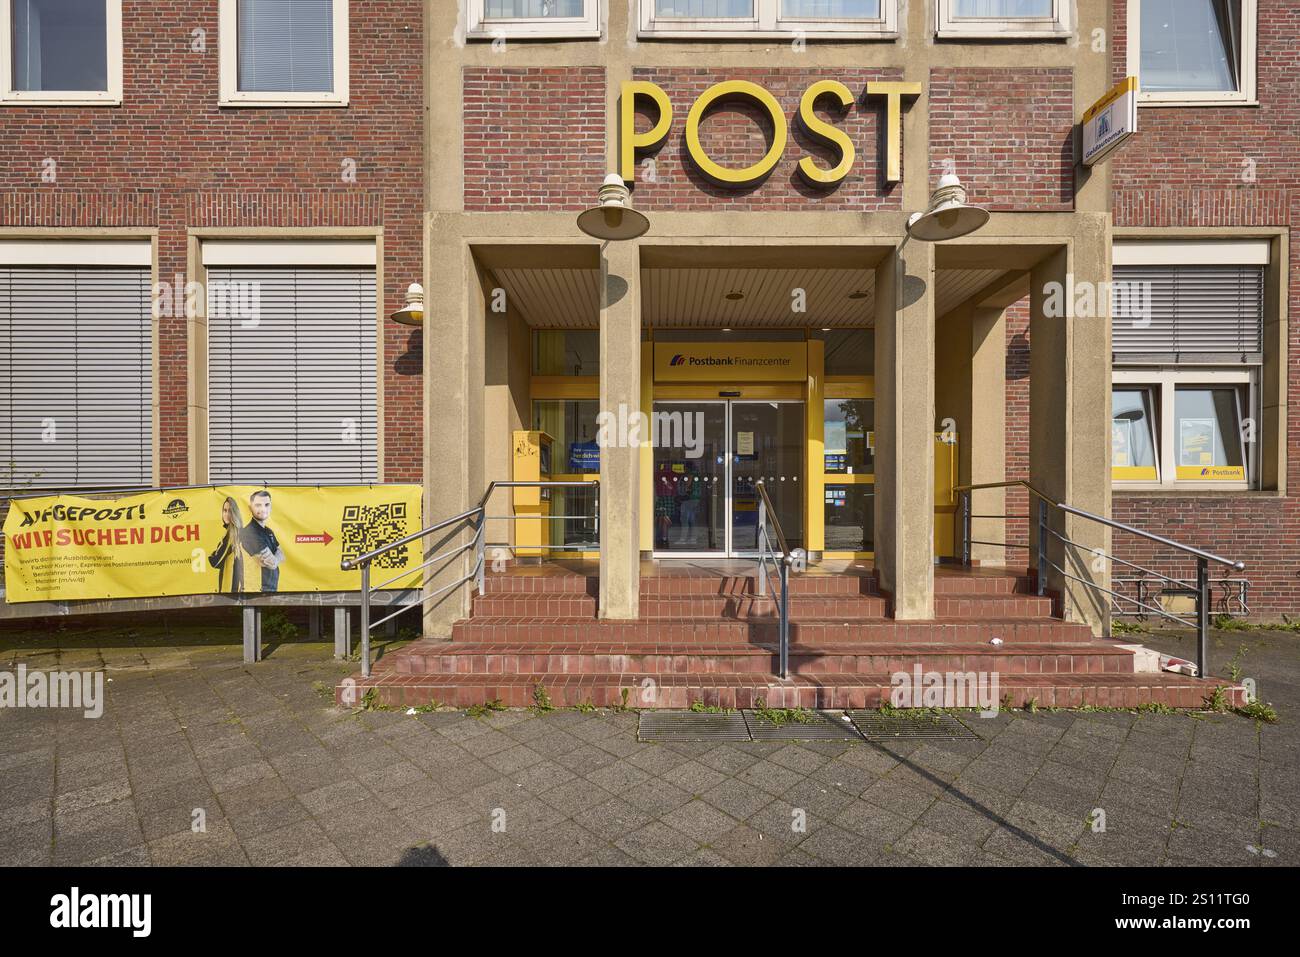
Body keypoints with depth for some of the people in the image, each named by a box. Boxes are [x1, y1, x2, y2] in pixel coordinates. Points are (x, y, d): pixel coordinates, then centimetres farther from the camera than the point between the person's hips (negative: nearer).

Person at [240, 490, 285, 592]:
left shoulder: (268, 531, 10)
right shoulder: (250, 533, -20)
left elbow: (281, 556, 5)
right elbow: (272, 563, -21)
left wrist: (273, 558, -14)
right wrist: (276, 557, -1)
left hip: (271, 587, 8)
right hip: (258, 588, -8)